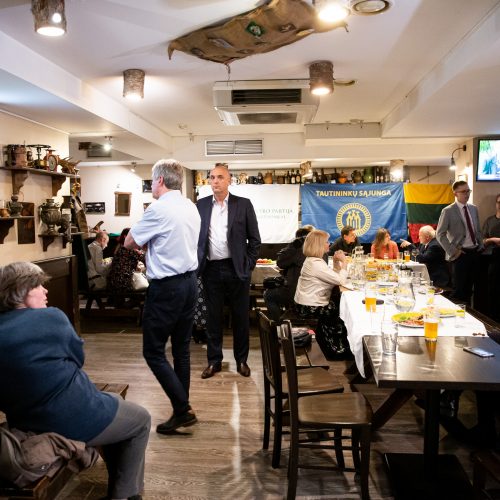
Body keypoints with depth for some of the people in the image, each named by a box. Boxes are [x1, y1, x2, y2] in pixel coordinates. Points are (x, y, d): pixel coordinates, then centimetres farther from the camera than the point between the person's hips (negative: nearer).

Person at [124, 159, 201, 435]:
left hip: (166, 287, -8)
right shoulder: (191, 207, 9)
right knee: (181, 349, 15)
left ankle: (182, 410, 2)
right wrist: (150, 243, 7)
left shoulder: (158, 209, -16)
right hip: (189, 281, 8)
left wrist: (142, 242, 11)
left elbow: (129, 242, -7)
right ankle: (182, 409, 24)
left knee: (153, 351, 2)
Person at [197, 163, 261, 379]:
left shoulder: (244, 204, 0)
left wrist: (249, 265, -4)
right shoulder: (201, 205, 6)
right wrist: (198, 263, 2)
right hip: (211, 269, 2)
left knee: (240, 316, 8)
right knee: (213, 316, 10)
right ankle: (214, 360, 22)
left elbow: (254, 239, 2)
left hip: (236, 268, -1)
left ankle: (241, 360, 23)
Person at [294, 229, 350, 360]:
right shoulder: (315, 264, -24)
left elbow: (334, 276, 12)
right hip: (309, 308, -10)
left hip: (308, 304, 10)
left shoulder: (314, 260, 10)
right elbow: (341, 280, -25)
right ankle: (338, 349, 20)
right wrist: (344, 262, -13)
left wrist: (336, 262, -2)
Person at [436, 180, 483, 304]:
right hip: (460, 254, -6)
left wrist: (481, 246, 9)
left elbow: (478, 230, 20)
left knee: (469, 287, 13)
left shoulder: (473, 209, 11)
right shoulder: (448, 211, -9)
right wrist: (453, 251, -14)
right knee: (458, 289, -1)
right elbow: (440, 234, -12)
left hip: (475, 252, 6)